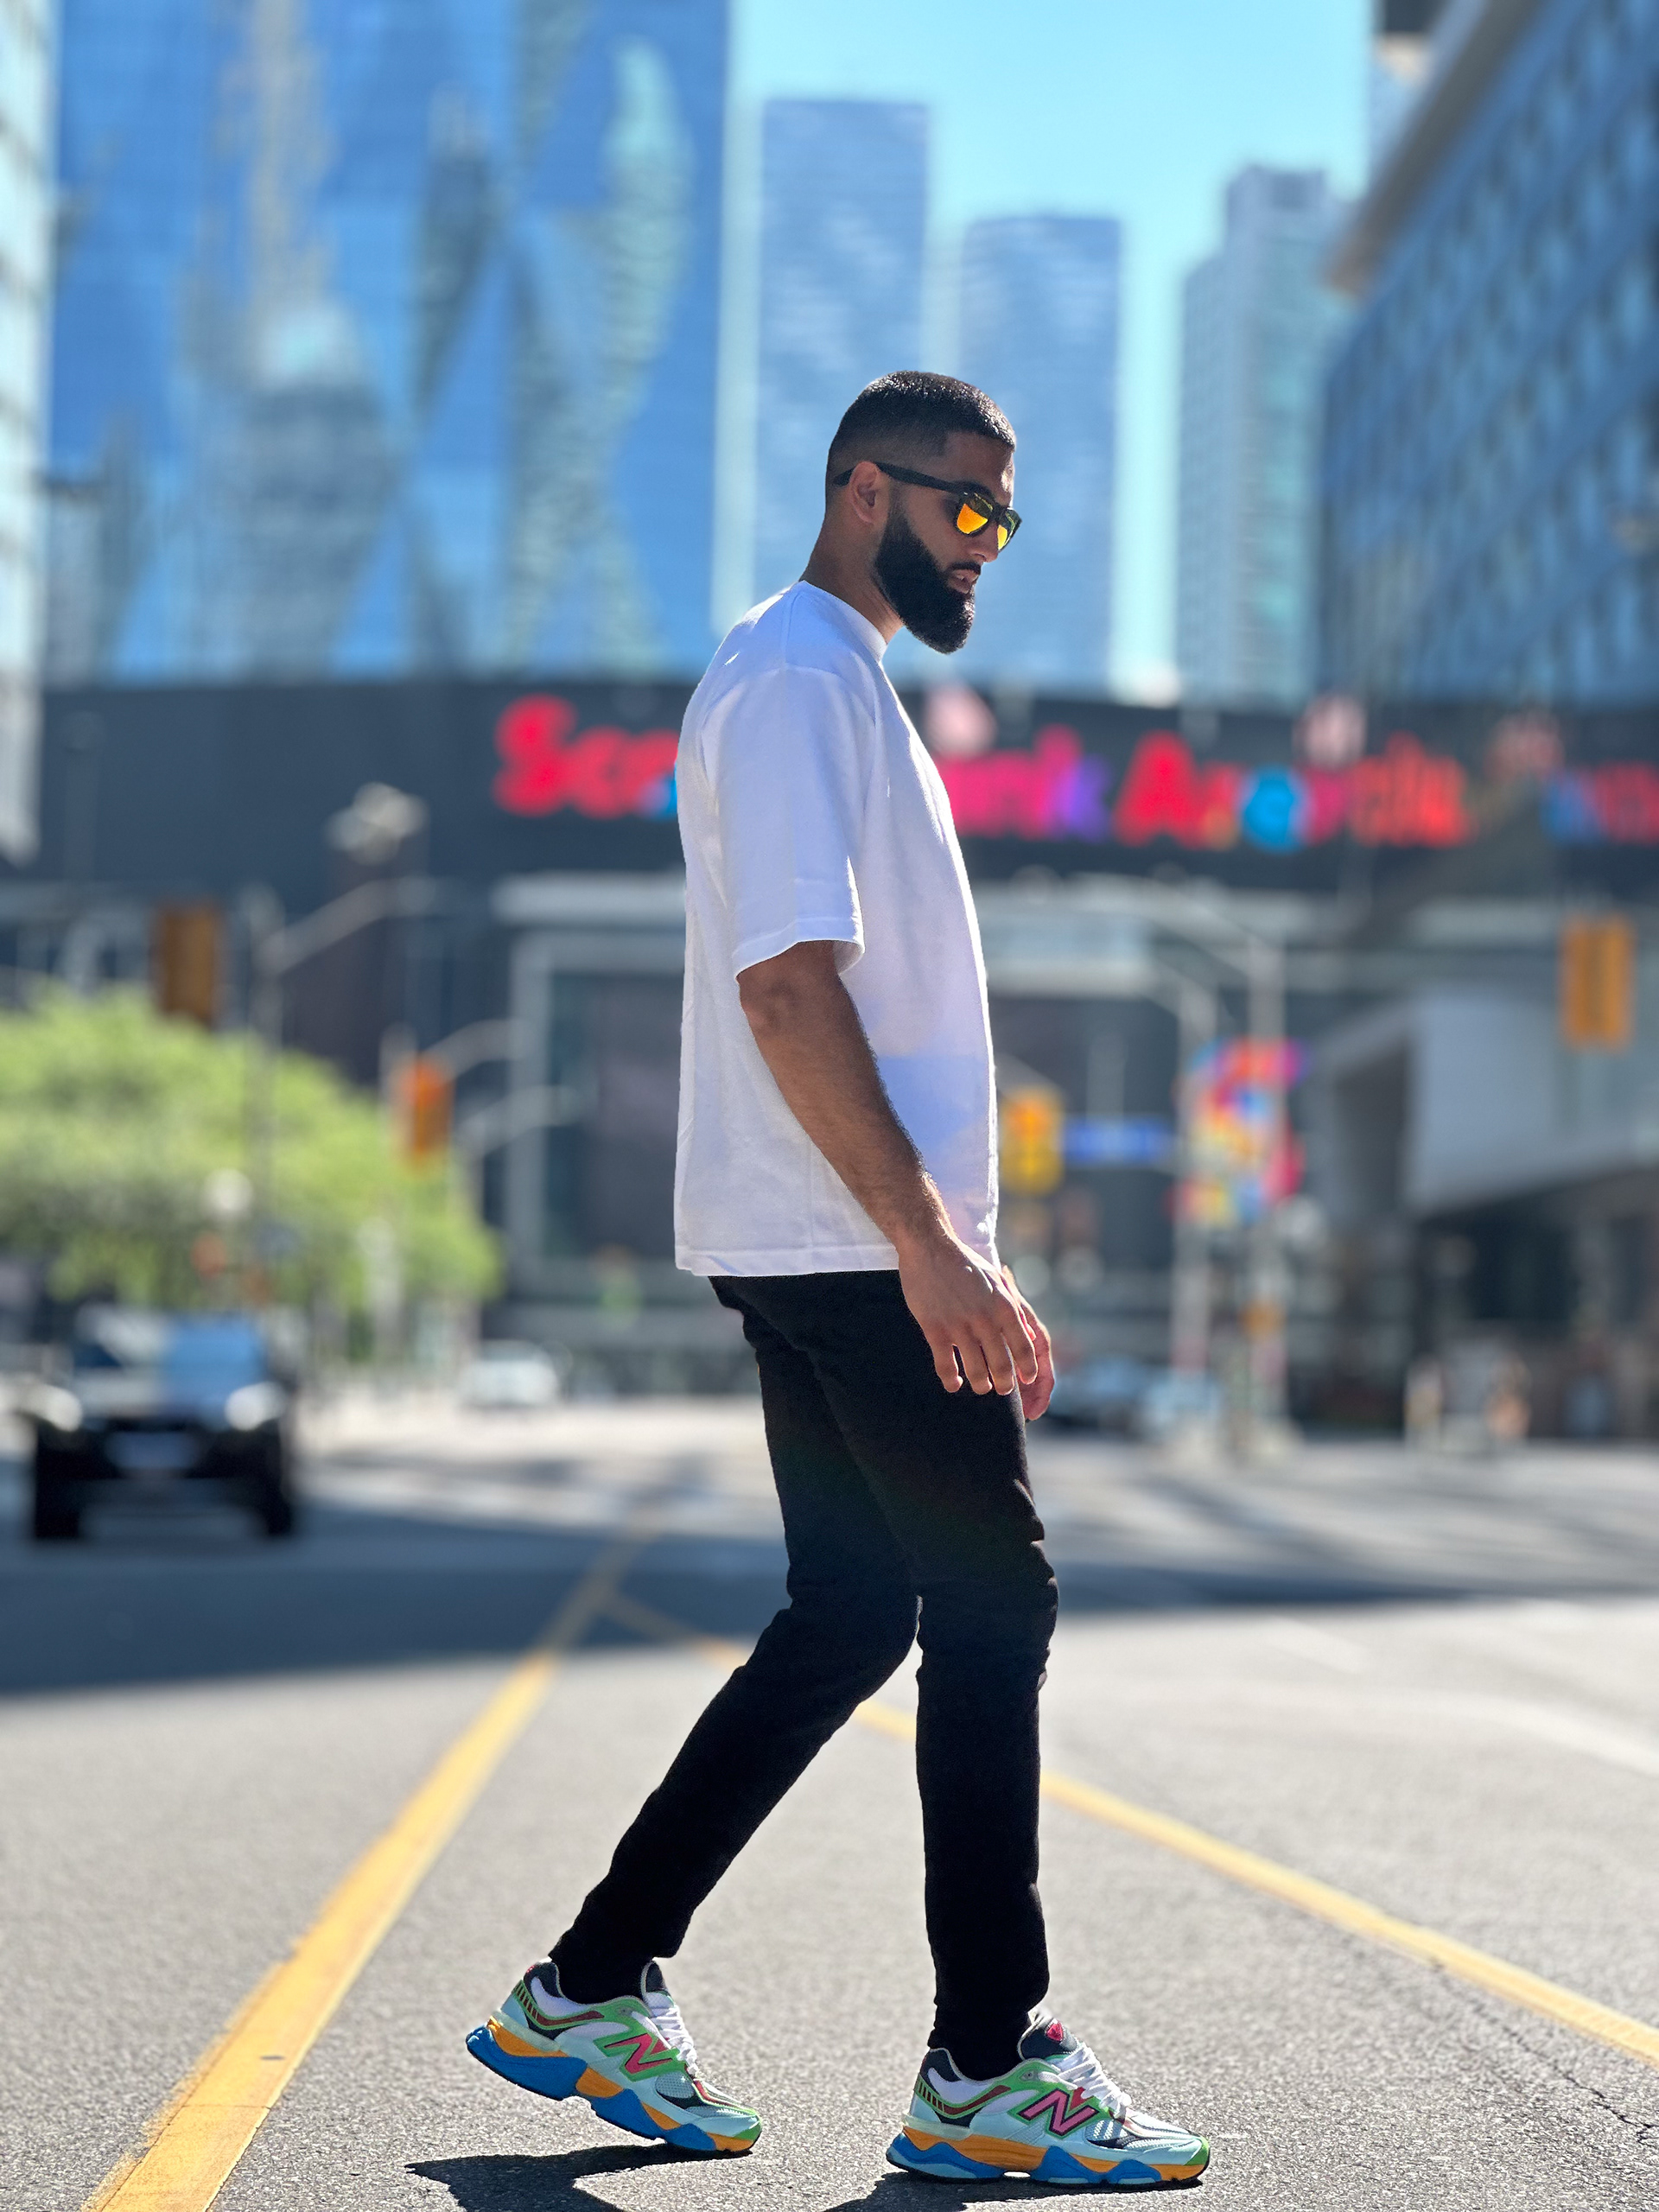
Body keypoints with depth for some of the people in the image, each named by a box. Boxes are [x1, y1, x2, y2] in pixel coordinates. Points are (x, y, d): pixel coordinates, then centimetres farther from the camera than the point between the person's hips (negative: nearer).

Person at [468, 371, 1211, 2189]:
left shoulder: (840, 684, 22)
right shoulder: (793, 677, -10)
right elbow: (788, 982, -20)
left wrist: (961, 1255, 22)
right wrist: (929, 1245, -24)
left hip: (844, 1252, 10)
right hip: (853, 1245, -10)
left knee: (850, 1623, 11)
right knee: (992, 1610, -5)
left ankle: (589, 1992, 16)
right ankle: (988, 2071, 2)